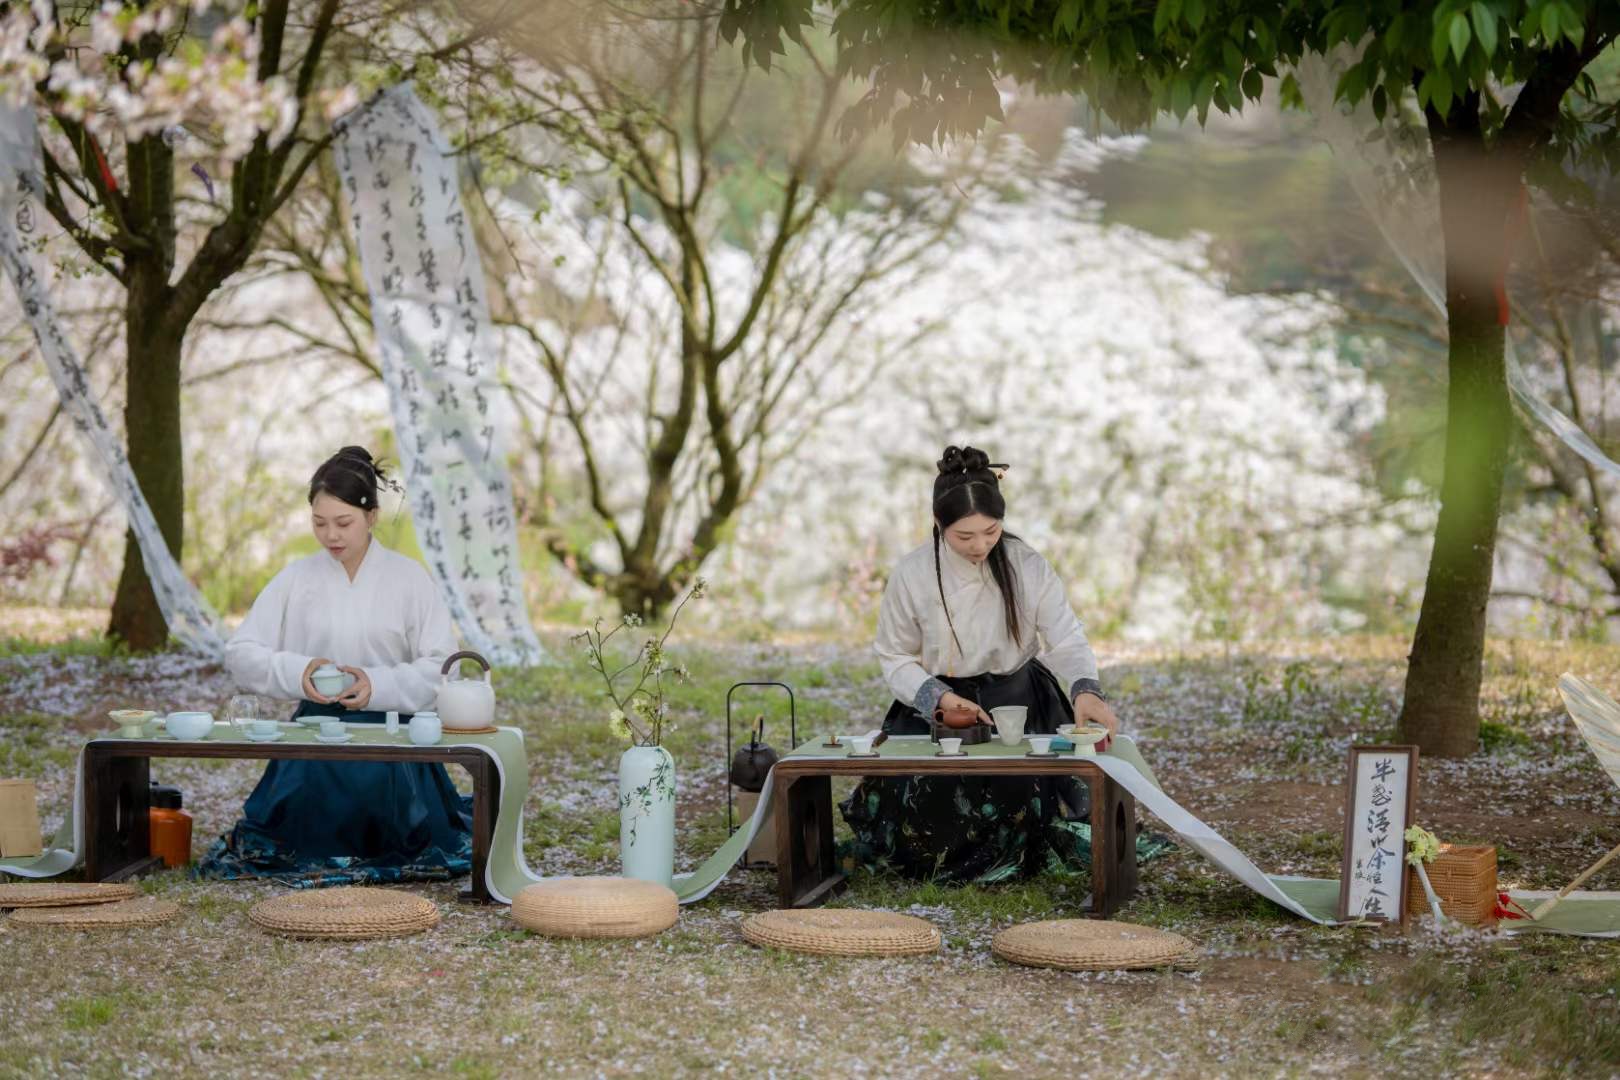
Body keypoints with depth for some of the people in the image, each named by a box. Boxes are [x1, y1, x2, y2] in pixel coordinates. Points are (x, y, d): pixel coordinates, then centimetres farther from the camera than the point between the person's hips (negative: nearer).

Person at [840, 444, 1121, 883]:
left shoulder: (1028, 567, -10)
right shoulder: (913, 575, -10)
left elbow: (1067, 641, -13)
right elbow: (895, 658, -1)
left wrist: (1086, 689, -35)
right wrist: (938, 698, -19)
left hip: (1019, 703, 0)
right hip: (939, 703, 0)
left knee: (1018, 800, -20)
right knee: (926, 809, -18)